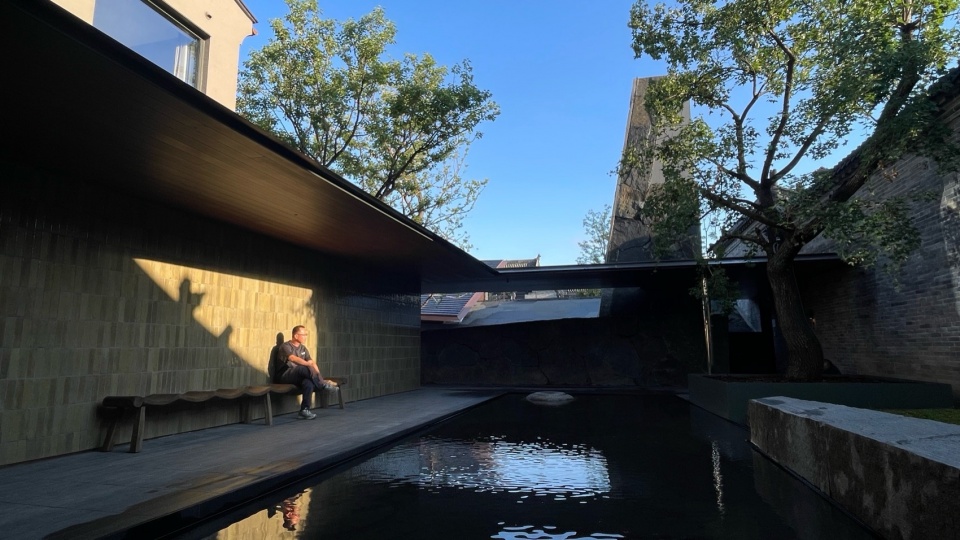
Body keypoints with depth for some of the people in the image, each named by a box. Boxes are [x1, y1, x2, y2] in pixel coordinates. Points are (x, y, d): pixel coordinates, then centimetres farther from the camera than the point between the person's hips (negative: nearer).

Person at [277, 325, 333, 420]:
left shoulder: (303, 348, 16)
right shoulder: (286, 346, -5)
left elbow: (312, 362, 9)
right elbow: (293, 358, -24)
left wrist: (318, 376, -5)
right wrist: (308, 363, -30)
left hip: (299, 376, 5)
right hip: (286, 376, -5)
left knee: (309, 383, -30)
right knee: (304, 368, -34)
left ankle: (305, 410, -25)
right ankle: (323, 385, -23)